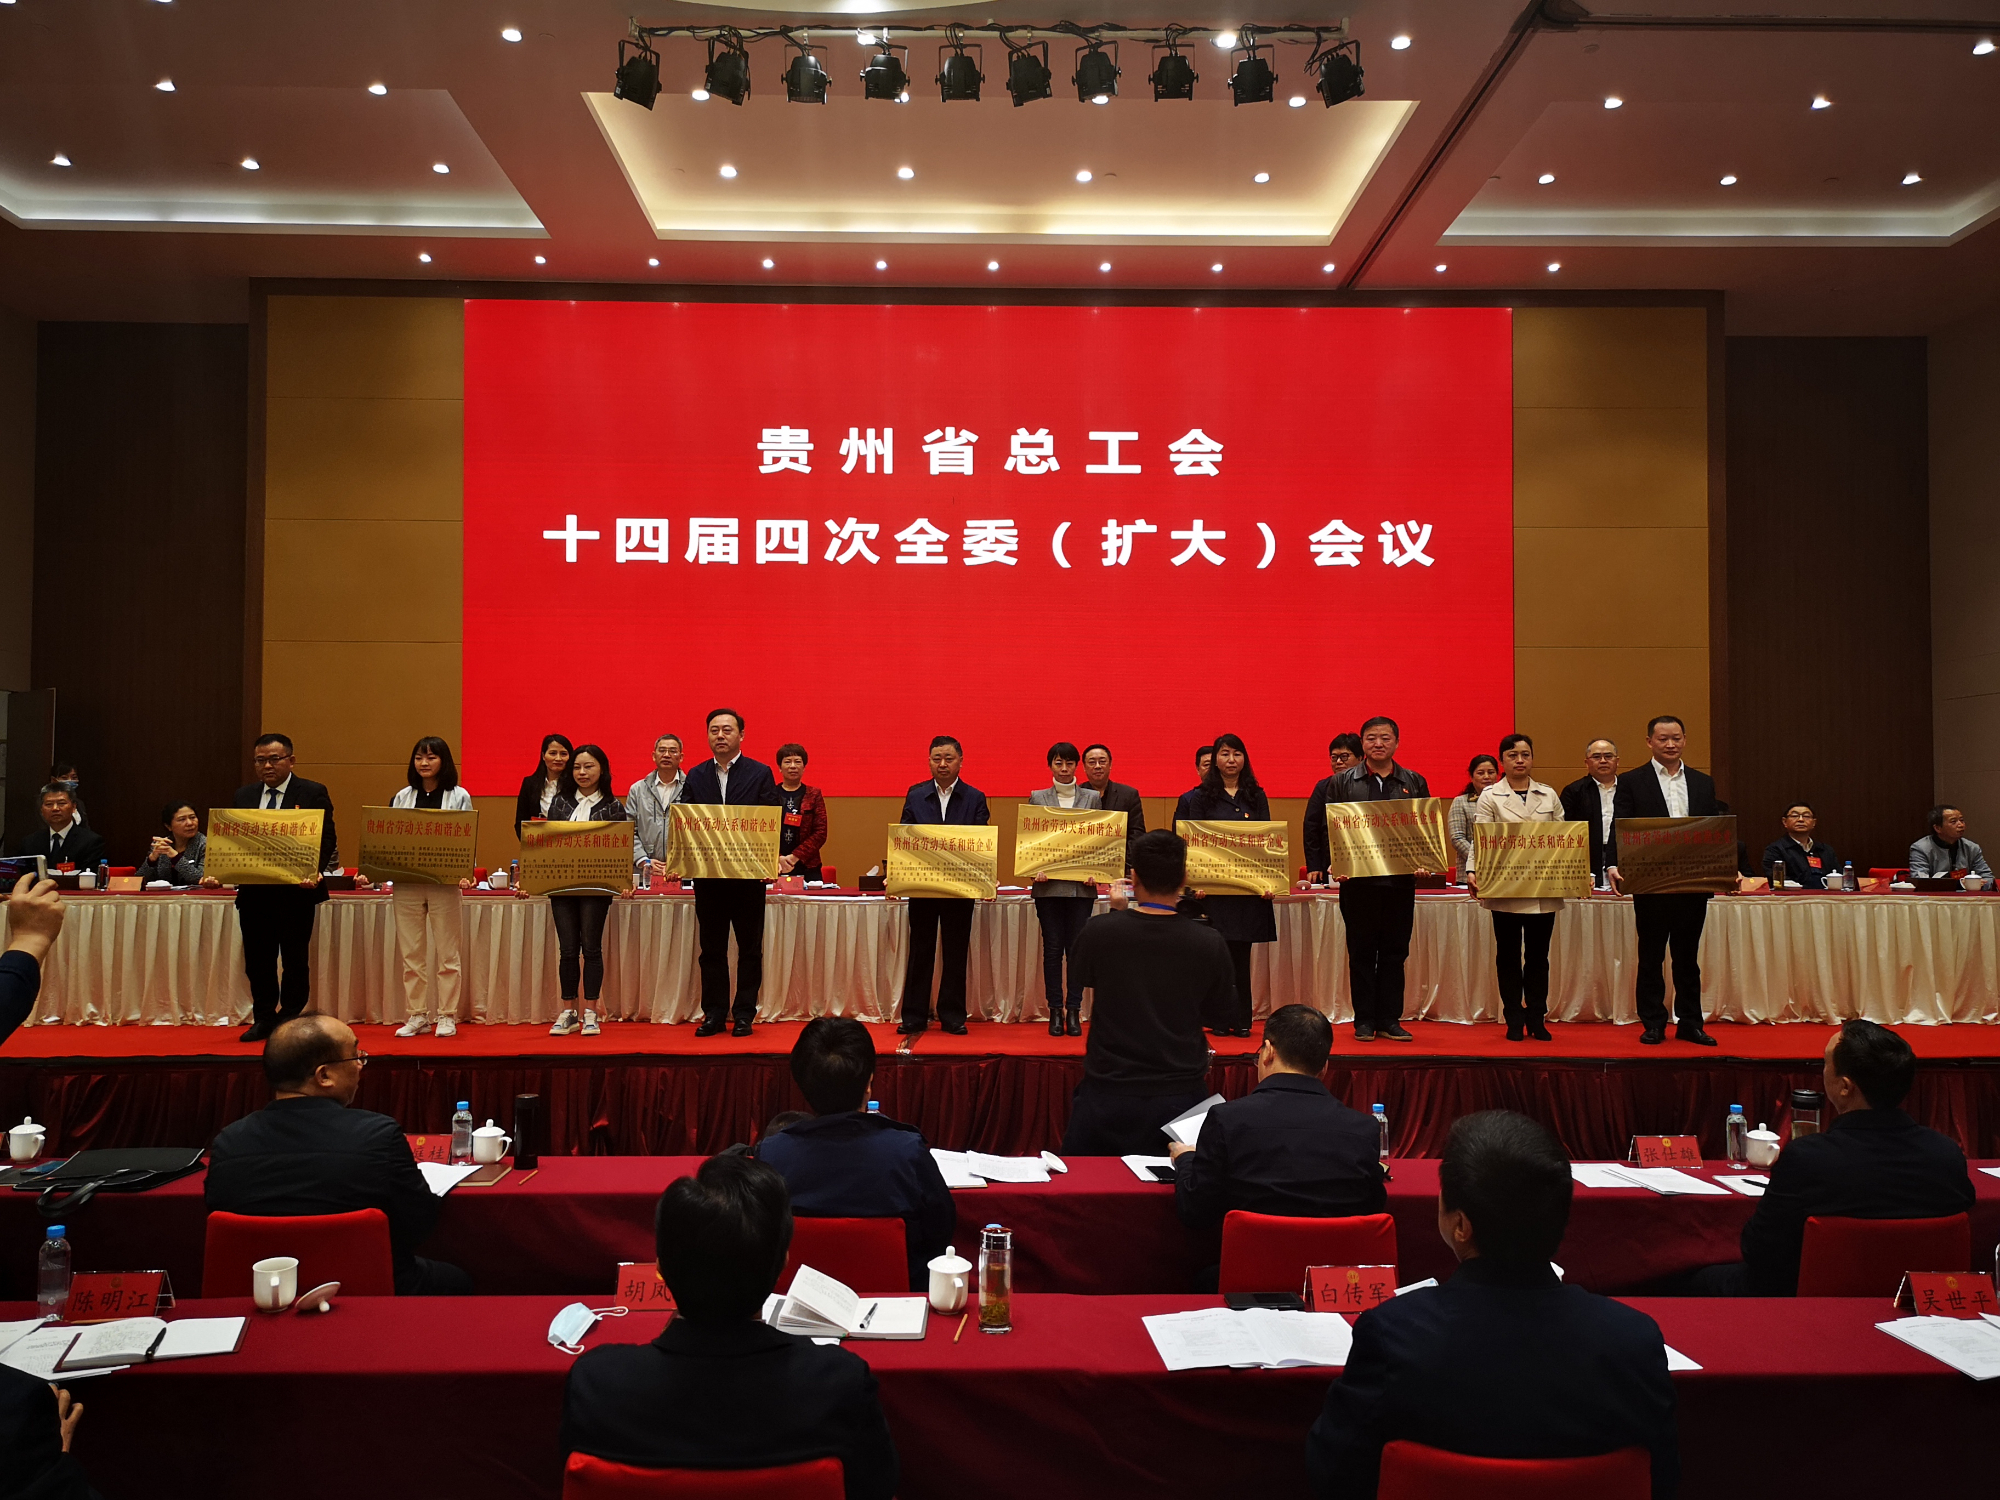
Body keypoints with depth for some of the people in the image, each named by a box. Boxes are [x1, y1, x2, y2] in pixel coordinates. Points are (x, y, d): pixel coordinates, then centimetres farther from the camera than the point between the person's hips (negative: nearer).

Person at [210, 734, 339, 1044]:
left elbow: (326, 839, -7)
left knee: (295, 959, 4)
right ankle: (264, 1020, 21)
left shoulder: (313, 793, -2)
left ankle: (290, 1021, 15)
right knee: (257, 961, 9)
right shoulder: (243, 796, 12)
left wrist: (314, 871, -23)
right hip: (253, 891, 4)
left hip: (296, 891, -4)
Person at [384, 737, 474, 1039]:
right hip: (406, 882, 3)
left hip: (444, 883, -3)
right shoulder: (401, 798, 11)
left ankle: (447, 1016, 10)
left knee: (446, 953, 2)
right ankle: (416, 1015, 13)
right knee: (410, 954, 5)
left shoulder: (459, 797, 3)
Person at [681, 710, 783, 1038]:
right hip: (707, 875, 2)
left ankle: (744, 1014, 13)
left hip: (748, 875, -2)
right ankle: (714, 1014, 16)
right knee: (712, 948, 8)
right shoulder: (696, 776, 9)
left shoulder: (760, 774, 0)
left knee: (749, 947, 5)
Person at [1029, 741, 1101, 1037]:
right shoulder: (1037, 798, 8)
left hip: (1081, 885, 0)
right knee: (1052, 948, 2)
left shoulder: (1092, 797, 9)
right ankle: (1055, 1011, 9)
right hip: (1048, 885, 0)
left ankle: (1074, 1012, 8)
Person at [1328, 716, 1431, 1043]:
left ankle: (1390, 1019, 13)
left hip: (1400, 880, 2)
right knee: (1361, 951, 4)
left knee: (1395, 951, 6)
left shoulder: (1415, 783, 8)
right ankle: (1364, 1020, 12)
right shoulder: (1342, 782, 3)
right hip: (1358, 878, -1)